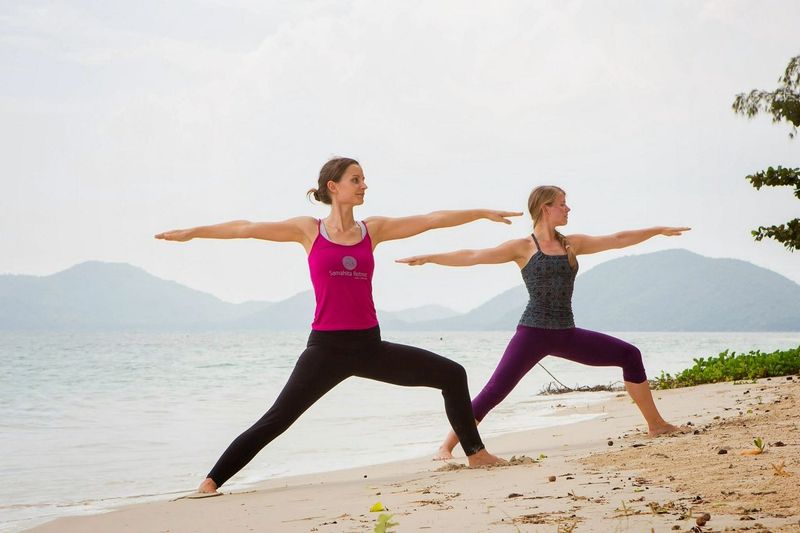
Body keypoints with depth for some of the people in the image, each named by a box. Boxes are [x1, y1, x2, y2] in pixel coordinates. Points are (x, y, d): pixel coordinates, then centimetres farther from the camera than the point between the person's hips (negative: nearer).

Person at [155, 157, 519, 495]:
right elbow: (246, 229, 3)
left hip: (369, 345, 4)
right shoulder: (308, 230, 1)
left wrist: (484, 213, 9)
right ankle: (211, 482, 1)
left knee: (452, 375, 4)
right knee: (275, 421, -8)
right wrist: (193, 232, 3)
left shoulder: (373, 229, 8)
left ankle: (475, 453, 20)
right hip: (326, 348, -4)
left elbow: (432, 220, 8)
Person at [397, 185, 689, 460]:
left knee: (629, 355, 5)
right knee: (494, 391, -16)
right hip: (533, 334, -5)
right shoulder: (523, 247, -2)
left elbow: (617, 240, 18)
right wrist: (428, 258, -17)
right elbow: (473, 256, -9)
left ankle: (655, 424, 16)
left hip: (567, 335, 6)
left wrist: (658, 230, 21)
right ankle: (447, 446, -11)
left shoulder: (572, 244, 12)